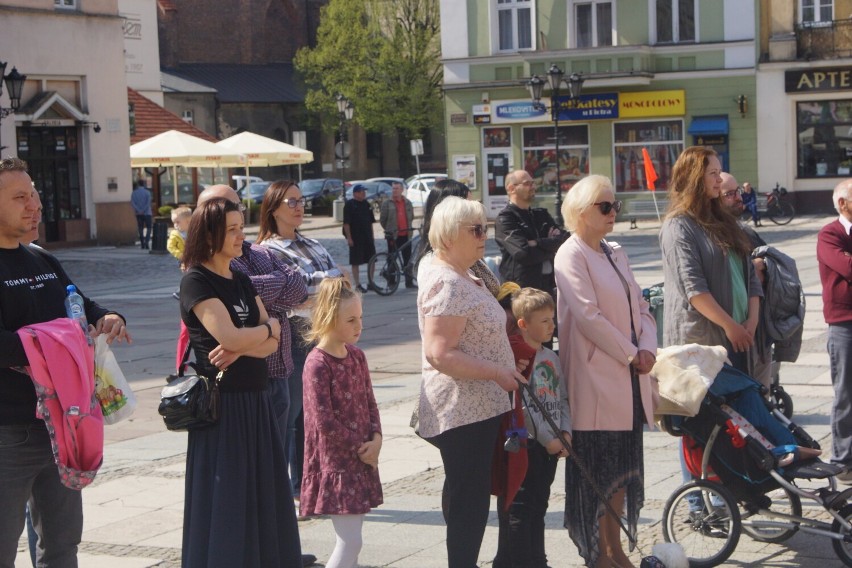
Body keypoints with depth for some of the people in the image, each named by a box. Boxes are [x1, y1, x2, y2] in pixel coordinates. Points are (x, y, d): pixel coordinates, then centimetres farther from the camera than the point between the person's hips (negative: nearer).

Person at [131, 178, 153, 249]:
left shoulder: (134, 193, 4)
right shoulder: (147, 192, -4)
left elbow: (132, 203, -7)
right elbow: (148, 203, -15)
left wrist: (138, 210, -13)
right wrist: (143, 211, -15)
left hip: (138, 214, 3)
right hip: (147, 213, -3)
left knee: (140, 228, 11)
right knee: (148, 228, 3)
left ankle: (142, 244, 9)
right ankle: (147, 242, -17)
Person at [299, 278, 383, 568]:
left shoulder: (356, 356, 7)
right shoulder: (317, 364, -16)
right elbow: (324, 423, -19)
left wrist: (376, 440, -4)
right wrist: (360, 448, -12)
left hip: (361, 460, 7)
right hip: (334, 462, -7)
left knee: (350, 539, 11)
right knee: (350, 541, -10)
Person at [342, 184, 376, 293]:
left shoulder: (366, 204, 13)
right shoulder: (349, 205, -7)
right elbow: (346, 223, -11)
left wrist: (372, 236, 16)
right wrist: (349, 238, -16)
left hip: (367, 237, 7)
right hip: (355, 238, -7)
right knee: (356, 262, -2)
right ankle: (358, 285, 3)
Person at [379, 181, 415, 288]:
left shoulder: (407, 203, 10)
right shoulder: (386, 203, -1)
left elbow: (411, 217, 21)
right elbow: (382, 219, 3)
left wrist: (408, 227, 14)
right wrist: (389, 230, 6)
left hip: (405, 235, 3)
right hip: (393, 236, -3)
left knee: (407, 259, 6)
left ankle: (409, 281, 12)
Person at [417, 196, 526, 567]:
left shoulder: (458, 275, 14)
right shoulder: (448, 284, -19)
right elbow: (440, 354, -25)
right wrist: (497, 372, -22)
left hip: (475, 407, 11)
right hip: (465, 410, -11)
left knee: (465, 495, 17)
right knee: (470, 499, -5)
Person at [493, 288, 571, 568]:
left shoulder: (551, 358, 12)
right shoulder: (515, 357, -14)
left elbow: (562, 399, 15)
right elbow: (522, 407, -18)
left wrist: (565, 433, 0)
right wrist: (548, 439, -15)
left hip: (551, 445, 8)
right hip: (525, 444, -8)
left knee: (538, 506, 16)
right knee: (518, 508, -4)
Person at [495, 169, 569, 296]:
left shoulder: (541, 214, 17)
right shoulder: (505, 219, -6)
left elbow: (565, 238, 4)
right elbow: (524, 254, -18)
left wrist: (538, 244, -12)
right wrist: (551, 249, -1)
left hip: (549, 285, 7)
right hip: (523, 289, -6)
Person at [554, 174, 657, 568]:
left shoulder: (615, 253, 15)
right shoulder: (571, 255, -10)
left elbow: (639, 305, 13)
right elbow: (589, 316, -18)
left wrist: (647, 347, -5)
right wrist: (630, 354, -13)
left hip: (628, 378, 8)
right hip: (596, 379, -8)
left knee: (622, 466, 13)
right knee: (597, 469, -1)